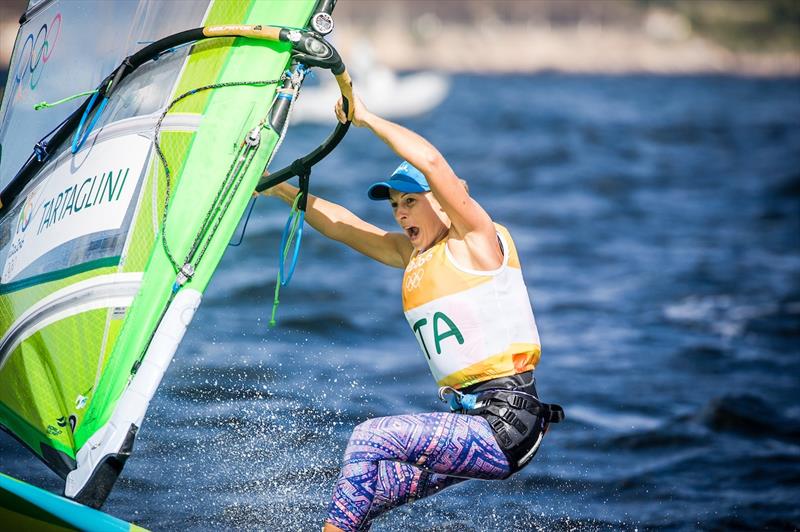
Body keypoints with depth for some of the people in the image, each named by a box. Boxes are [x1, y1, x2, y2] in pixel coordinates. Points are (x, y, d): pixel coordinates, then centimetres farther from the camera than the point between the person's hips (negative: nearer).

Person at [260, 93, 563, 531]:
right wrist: (282, 190, 13)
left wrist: (367, 119, -11)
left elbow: (431, 162, -18)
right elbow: (343, 226, 21)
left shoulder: (476, 241, -6)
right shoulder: (413, 256, 17)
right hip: (470, 422, 9)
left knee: (371, 438, -17)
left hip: (506, 423, -9)